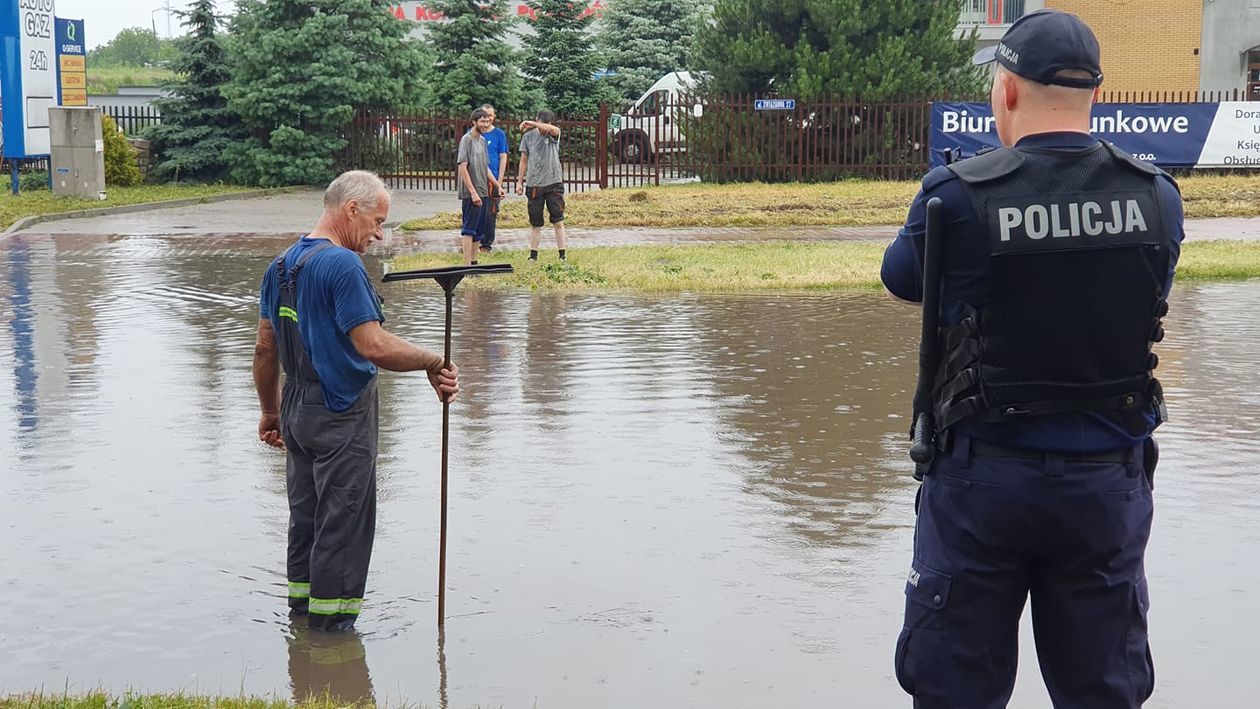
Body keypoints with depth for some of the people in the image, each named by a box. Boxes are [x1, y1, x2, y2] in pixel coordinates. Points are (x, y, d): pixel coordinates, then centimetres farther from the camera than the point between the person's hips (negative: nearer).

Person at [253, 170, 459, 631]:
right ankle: (331, 622, 7)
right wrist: (434, 364, -15)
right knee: (343, 522, 1)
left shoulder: (281, 265, 10)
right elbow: (374, 346, -25)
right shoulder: (342, 265, -18)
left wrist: (271, 412, 22)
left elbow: (265, 350, 15)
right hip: (342, 415, -9)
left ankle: (301, 608, 29)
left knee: (306, 514, 18)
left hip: (297, 411, 9)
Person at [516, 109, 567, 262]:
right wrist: (519, 181, 9)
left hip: (554, 182, -2)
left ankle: (562, 255, 3)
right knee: (535, 223, 7)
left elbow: (552, 129, -28)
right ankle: (533, 255, 14)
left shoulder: (554, 133, -1)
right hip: (534, 185, 2)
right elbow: (524, 160, 11)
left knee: (558, 222, -1)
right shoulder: (528, 136, 5)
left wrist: (531, 123, -33)